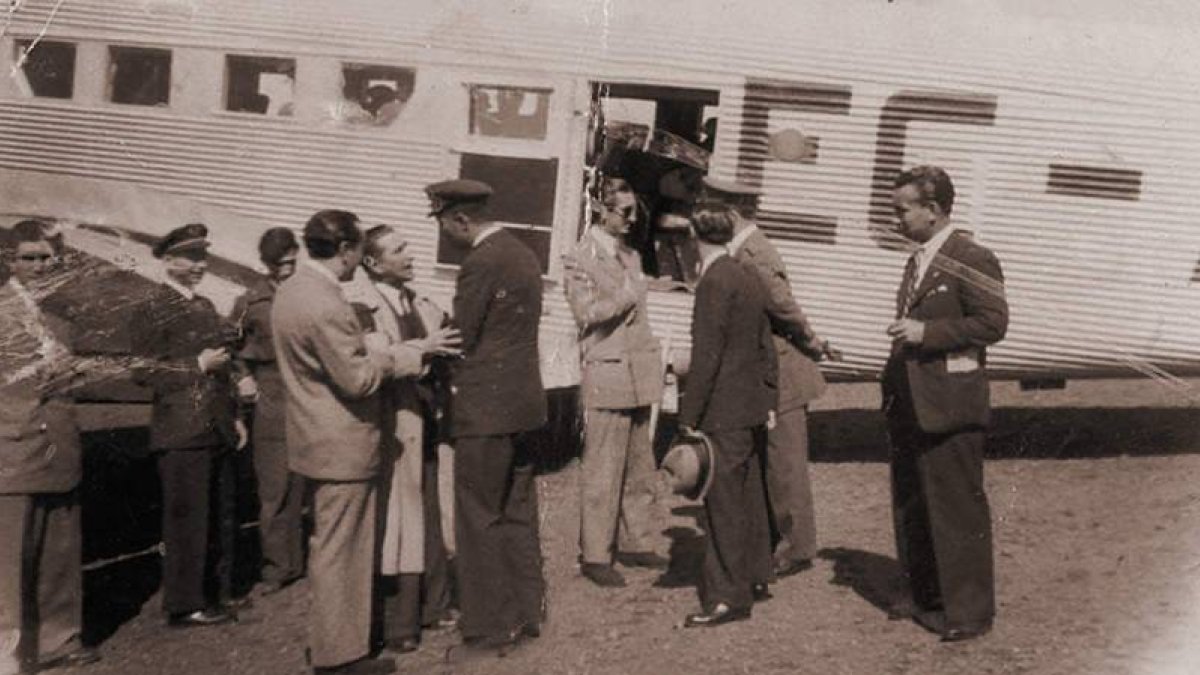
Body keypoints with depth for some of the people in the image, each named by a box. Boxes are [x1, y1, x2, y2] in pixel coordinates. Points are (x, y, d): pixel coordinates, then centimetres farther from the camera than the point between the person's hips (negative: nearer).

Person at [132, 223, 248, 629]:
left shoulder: (205, 306, 15)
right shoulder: (154, 309, -9)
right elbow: (143, 370, -14)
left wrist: (234, 416, 18)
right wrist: (197, 365, -17)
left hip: (217, 429, 8)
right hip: (183, 432, -8)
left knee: (223, 515, 15)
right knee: (188, 519, -1)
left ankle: (217, 591, 28)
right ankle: (185, 605, 10)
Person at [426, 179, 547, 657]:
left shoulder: (481, 263, -17)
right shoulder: (521, 254, 13)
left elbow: (461, 339, -15)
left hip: (486, 407, -9)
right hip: (520, 401, 9)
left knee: (480, 522, 0)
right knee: (517, 514, 17)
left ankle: (489, 631, 9)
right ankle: (527, 613, 27)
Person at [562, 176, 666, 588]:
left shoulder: (629, 255, 16)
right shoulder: (581, 259, -6)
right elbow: (588, 313, -16)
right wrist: (626, 295, -9)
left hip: (639, 375, 8)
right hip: (607, 376, -7)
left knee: (639, 468, 13)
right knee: (602, 473, -4)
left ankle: (635, 543, 24)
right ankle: (594, 556, 5)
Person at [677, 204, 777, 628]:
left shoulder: (714, 282, -16)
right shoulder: (749, 279, 11)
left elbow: (706, 356, -19)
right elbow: (765, 345, 16)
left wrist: (689, 416, -15)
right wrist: (768, 397, 21)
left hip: (723, 411, -9)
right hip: (752, 406, 9)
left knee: (724, 503, -4)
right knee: (748, 496, 17)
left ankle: (728, 598, 1)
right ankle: (755, 578, 29)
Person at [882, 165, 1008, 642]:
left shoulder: (972, 259, -11)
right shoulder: (919, 260, 16)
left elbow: (993, 323, -17)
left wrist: (926, 332, -20)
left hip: (949, 408, -9)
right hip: (911, 406, 9)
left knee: (958, 509, 0)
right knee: (912, 508, 16)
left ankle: (969, 611, 11)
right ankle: (926, 598, 31)